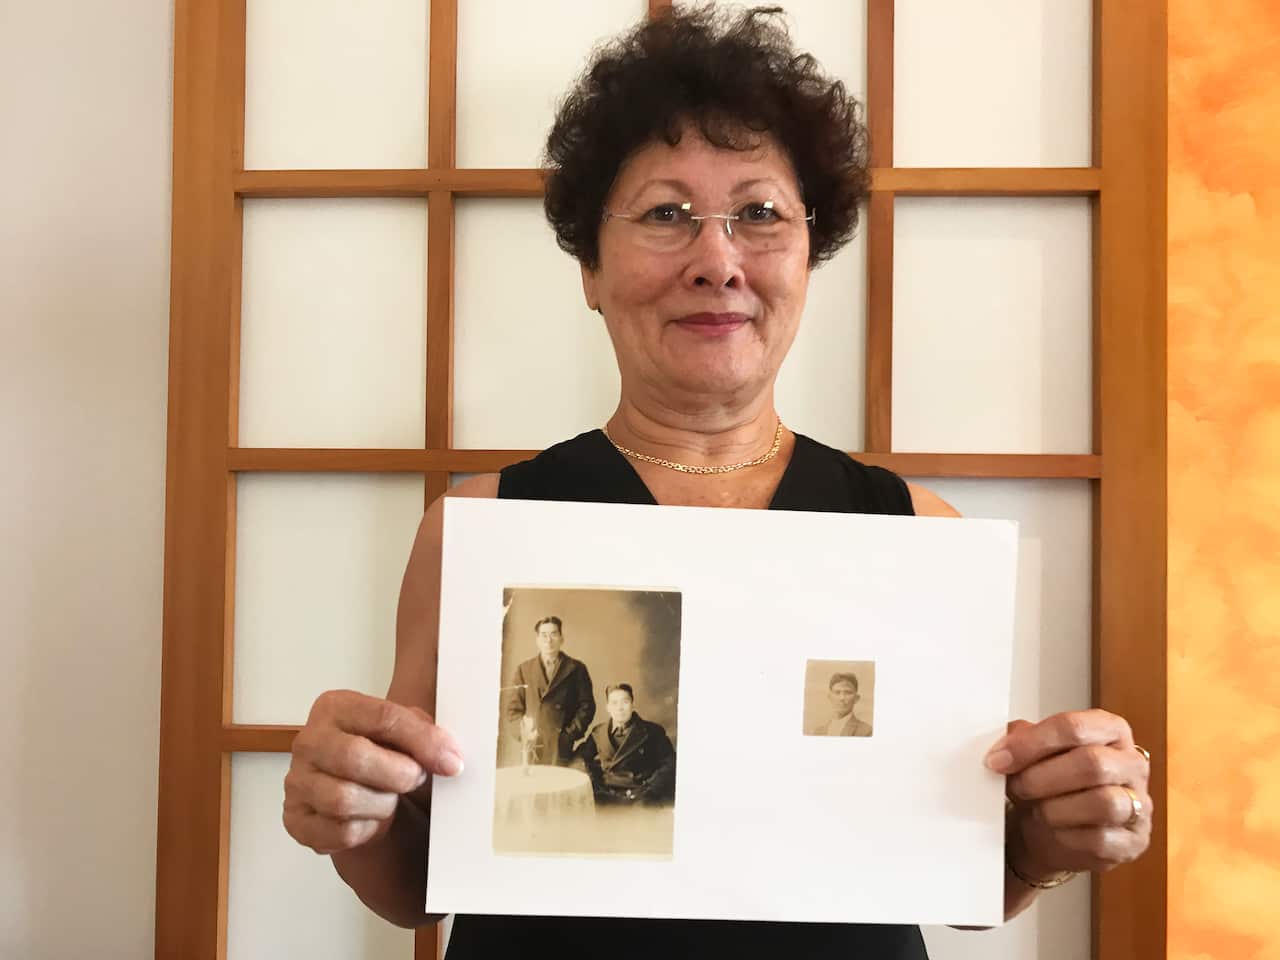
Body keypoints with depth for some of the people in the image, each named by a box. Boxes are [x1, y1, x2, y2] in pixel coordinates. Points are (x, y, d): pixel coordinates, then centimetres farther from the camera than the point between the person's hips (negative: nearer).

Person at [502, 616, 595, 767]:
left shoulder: (576, 669, 10)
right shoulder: (524, 669, 14)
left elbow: (586, 706, 7)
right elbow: (513, 707, 11)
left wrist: (570, 734, -4)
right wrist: (523, 733, -4)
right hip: (532, 748, 1)